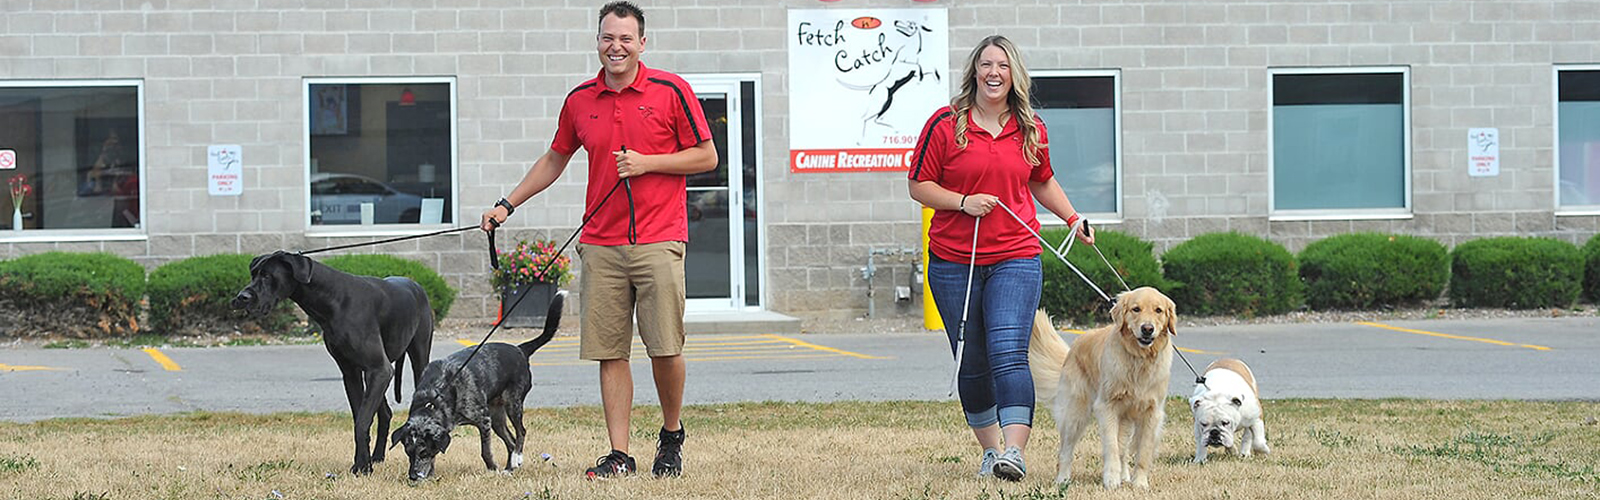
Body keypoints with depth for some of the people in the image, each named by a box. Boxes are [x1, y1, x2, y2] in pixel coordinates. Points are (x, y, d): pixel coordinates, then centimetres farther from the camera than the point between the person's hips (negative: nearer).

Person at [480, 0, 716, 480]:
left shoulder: (671, 91, -1)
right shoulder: (580, 100, 10)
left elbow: (706, 156, 1)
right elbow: (554, 159, 23)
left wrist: (648, 163, -10)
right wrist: (508, 204, 18)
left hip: (658, 241, -3)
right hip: (600, 245, 3)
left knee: (665, 347, -6)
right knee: (610, 351, 0)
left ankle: (671, 436, 17)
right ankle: (619, 454, 4)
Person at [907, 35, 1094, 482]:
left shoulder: (1031, 129, 8)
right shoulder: (945, 124, -2)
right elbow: (919, 186, 1)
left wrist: (1073, 219, 14)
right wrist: (964, 202, -14)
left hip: (1015, 259, 0)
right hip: (953, 262, 0)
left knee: (1008, 354, -17)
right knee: (971, 364, 7)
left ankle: (1015, 451, -26)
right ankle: (990, 449, 24)